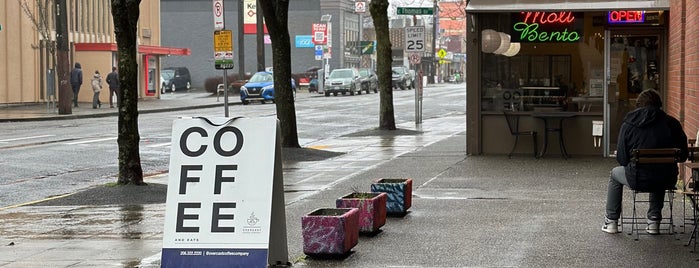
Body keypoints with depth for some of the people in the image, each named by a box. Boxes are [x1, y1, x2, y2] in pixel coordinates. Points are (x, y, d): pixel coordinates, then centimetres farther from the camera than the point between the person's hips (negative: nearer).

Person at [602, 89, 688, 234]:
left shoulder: (628, 123, -3)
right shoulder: (672, 123, 0)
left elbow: (621, 159, -2)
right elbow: (683, 156, 4)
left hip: (638, 179, -2)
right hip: (667, 181, 2)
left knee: (615, 174, 32)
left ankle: (611, 222, 33)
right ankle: (654, 221, 36)